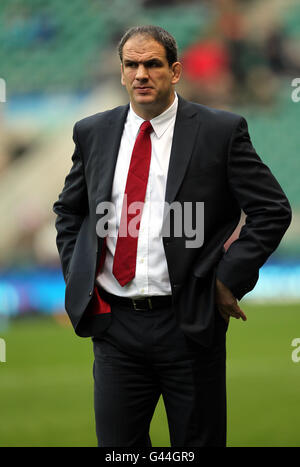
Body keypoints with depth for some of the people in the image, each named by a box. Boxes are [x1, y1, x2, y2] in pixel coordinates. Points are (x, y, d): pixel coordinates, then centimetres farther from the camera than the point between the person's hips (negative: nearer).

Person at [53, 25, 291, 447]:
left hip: (188, 323, -3)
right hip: (114, 321, 3)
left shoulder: (221, 131, -3)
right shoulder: (92, 133, 9)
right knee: (117, 443, 6)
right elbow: (68, 211, 21)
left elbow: (273, 210, -3)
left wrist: (229, 279, -9)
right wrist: (78, 278, 9)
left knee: (198, 441, 6)